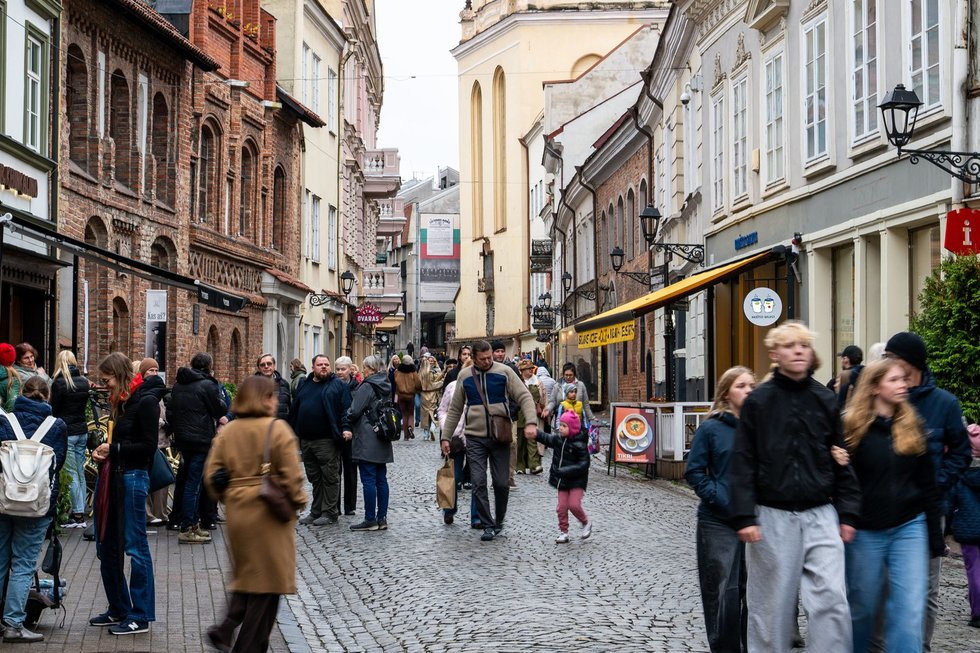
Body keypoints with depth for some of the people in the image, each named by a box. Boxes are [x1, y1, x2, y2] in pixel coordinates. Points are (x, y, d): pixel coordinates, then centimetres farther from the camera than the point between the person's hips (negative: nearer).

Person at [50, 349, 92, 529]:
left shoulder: (59, 383, -11)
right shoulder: (84, 382, 7)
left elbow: (54, 410, -8)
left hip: (66, 432, -6)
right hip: (82, 430, 6)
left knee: (71, 474, -5)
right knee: (80, 472, 10)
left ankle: (78, 515, -7)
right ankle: (81, 512, 13)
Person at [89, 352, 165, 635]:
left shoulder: (145, 401, -11)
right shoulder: (121, 401, 15)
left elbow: (148, 446, -15)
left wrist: (114, 449, -11)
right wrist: (102, 451, 2)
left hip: (133, 476, -9)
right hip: (115, 476, 9)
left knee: (135, 546, -3)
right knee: (107, 546, 13)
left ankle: (140, 616, 3)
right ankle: (118, 609, 25)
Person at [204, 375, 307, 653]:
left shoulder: (227, 431, 4)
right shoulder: (277, 429, -11)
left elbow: (211, 474, 4)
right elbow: (290, 475, -13)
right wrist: (297, 501, 2)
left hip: (237, 513, 6)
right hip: (270, 515, -5)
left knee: (247, 575, 22)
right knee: (268, 580, 4)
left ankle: (226, 629, 7)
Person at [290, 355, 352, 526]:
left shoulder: (338, 385, -1)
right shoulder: (305, 385, 16)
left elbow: (345, 409, -7)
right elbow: (295, 409, 20)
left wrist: (345, 428, -20)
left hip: (327, 441, -6)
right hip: (306, 440, 6)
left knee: (330, 477, -2)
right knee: (314, 478, 12)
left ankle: (329, 513, 4)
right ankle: (316, 512, 20)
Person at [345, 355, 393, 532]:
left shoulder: (366, 387, -13)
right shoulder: (385, 387, 13)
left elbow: (354, 412, -15)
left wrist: (346, 422, 4)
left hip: (367, 440, -8)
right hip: (383, 441, 8)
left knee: (368, 479, -6)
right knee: (381, 479, 9)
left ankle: (370, 520, -5)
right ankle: (382, 518, 12)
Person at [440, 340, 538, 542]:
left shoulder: (504, 372, -2)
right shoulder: (465, 376, 5)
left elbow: (524, 397, -6)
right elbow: (455, 410, 12)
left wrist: (531, 422, -22)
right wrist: (445, 436, 10)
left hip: (500, 437, -1)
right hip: (475, 438, 1)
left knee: (501, 483, 3)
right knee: (479, 483, -5)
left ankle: (499, 522, 24)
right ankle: (488, 525, 5)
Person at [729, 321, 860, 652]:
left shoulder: (826, 400, 6)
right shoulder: (758, 401, -1)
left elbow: (842, 461, 10)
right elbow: (743, 463, -3)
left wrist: (847, 513, 5)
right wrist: (745, 516, -10)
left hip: (820, 515, 2)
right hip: (772, 516, -2)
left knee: (832, 599, -7)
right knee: (772, 605, 6)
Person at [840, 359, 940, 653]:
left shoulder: (912, 425, 5)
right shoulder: (852, 427, -6)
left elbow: (926, 480, 9)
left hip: (909, 528, 2)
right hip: (865, 531, -2)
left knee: (910, 609, -7)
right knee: (861, 607, 11)